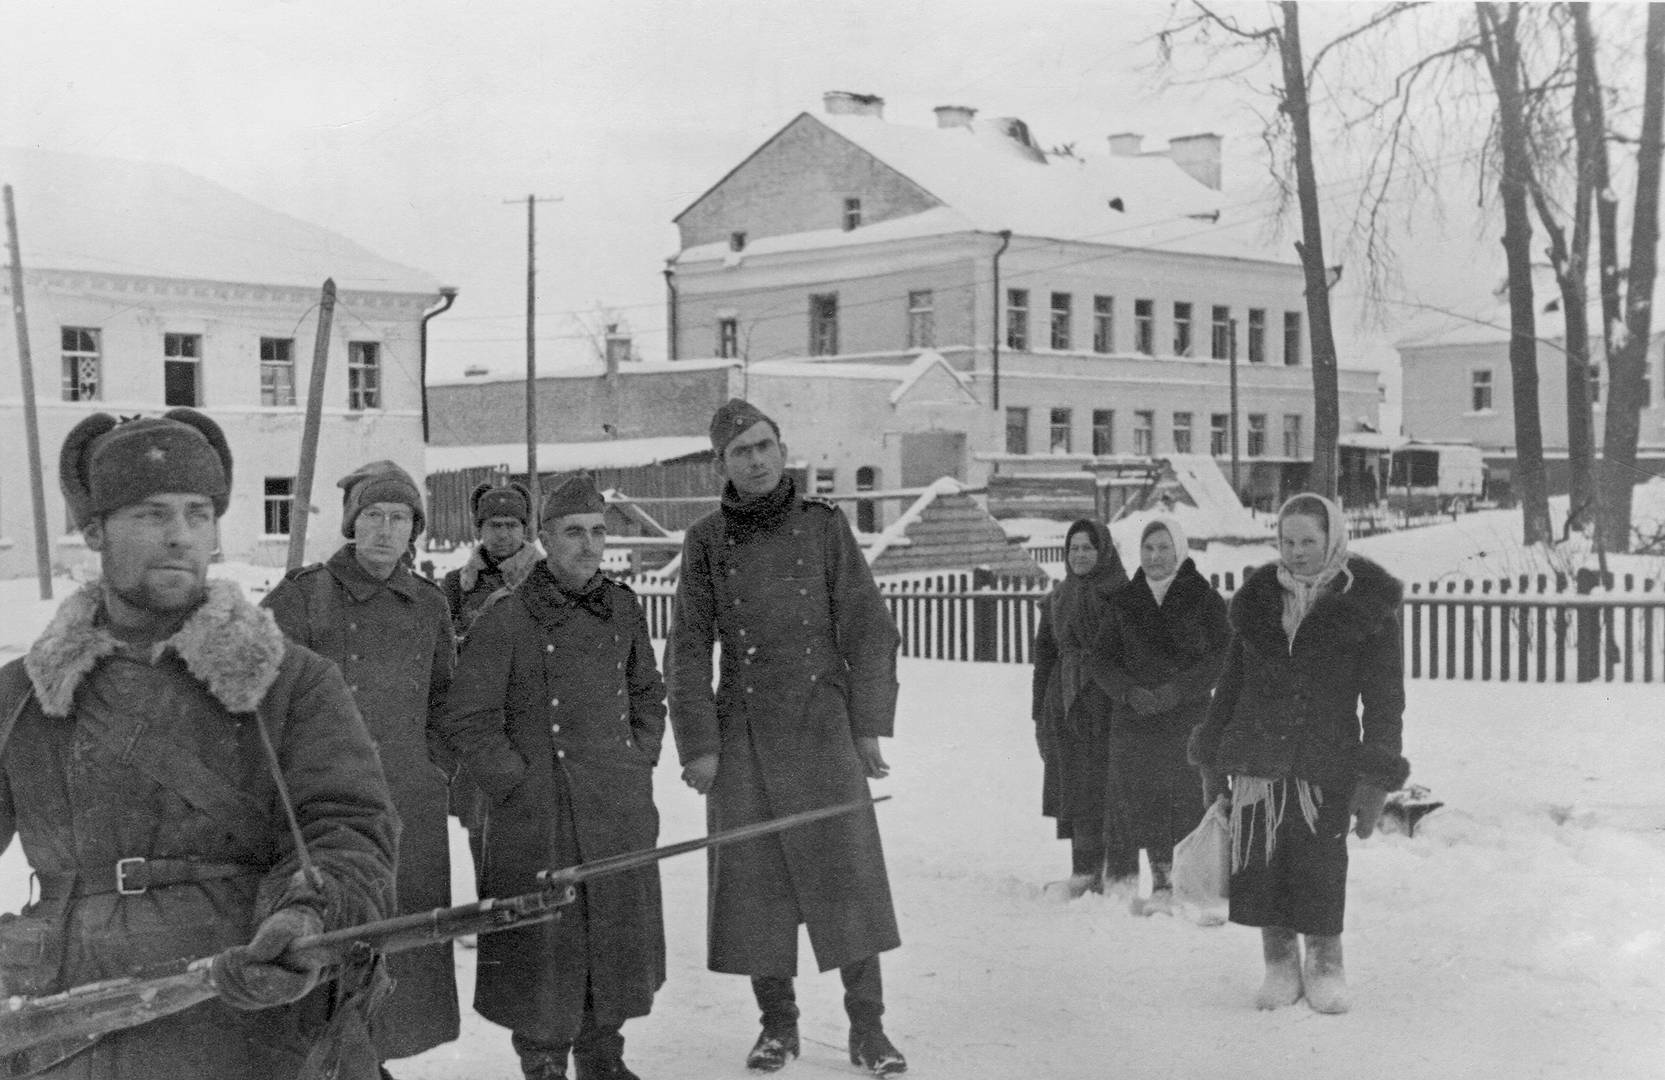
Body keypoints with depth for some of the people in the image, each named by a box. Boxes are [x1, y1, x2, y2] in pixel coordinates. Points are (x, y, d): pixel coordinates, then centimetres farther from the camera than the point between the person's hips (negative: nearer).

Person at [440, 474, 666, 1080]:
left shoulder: (623, 610, 9)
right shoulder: (505, 619, -8)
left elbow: (648, 695, 22)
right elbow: (468, 722, -7)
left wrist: (638, 767, 11)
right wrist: (520, 789, -10)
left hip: (622, 812, 5)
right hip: (536, 817, -5)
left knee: (619, 935, 12)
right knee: (543, 943, -1)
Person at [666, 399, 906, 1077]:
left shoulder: (823, 526, 2)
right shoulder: (706, 540, 5)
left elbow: (869, 632, 4)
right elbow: (688, 650, 5)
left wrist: (868, 726, -1)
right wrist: (697, 744, -2)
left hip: (821, 724, -1)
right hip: (741, 732, 1)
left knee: (847, 872, -3)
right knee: (752, 881, 4)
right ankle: (777, 1022, 17)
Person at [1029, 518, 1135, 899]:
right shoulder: (1057, 598, 13)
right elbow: (1044, 652, 16)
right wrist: (1040, 710, 12)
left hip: (1107, 703, -6)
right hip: (1066, 703, 6)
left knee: (1112, 787, -4)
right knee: (1075, 789, 8)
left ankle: (1122, 875, 4)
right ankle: (1085, 871, 17)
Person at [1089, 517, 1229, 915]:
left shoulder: (1204, 599, 1)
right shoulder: (1124, 601, 10)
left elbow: (1221, 657, -4)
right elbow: (1101, 658, 8)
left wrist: (1176, 690, -14)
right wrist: (1129, 691, -10)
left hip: (1188, 717, -3)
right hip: (1135, 718, 3)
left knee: (1190, 800, -8)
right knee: (1144, 804, 3)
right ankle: (1161, 885, 13)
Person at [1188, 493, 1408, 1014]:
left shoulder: (1366, 605, -1)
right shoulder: (1258, 598, 10)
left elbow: (1384, 697, 0)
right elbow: (1230, 683, 16)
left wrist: (1376, 779, -5)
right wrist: (1211, 758, 15)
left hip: (1327, 764, -3)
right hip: (1256, 759, 3)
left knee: (1320, 865, -1)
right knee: (1258, 861, 2)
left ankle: (1325, 966, 20)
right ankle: (1279, 964, 18)